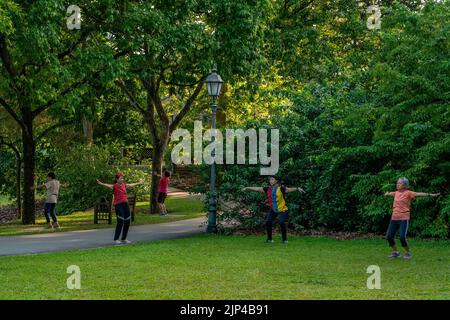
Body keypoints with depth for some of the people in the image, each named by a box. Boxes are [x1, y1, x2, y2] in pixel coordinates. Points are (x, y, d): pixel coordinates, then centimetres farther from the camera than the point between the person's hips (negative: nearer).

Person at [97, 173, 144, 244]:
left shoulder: (124, 185, 13)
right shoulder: (115, 186, -6)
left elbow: (131, 185, 32)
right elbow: (108, 185, -25)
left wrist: (139, 183, 48)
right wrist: (101, 184, -46)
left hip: (125, 204, 7)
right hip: (118, 205, -7)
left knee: (127, 221, 7)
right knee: (120, 222, -11)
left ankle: (124, 239, 19)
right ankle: (116, 239, -1)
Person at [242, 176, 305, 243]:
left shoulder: (281, 188, -15)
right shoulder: (268, 189, -1)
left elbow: (289, 189, -29)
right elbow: (258, 189, 4)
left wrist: (297, 189, -46)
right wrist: (247, 188, 5)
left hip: (282, 210, -5)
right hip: (273, 210, 5)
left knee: (282, 223, -9)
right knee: (268, 222, -4)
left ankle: (284, 239, 10)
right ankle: (269, 239, 11)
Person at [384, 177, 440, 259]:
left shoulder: (408, 193, -6)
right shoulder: (396, 193, 12)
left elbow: (418, 194, -19)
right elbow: (390, 193, 35)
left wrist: (430, 194, -30)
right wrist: (387, 193, 57)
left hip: (404, 219, -6)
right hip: (394, 218, 6)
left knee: (402, 237, -16)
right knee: (389, 236, 2)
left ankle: (408, 252, 7)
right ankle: (395, 252, 21)